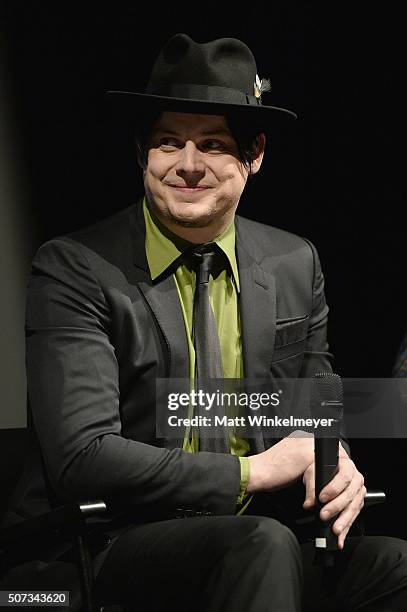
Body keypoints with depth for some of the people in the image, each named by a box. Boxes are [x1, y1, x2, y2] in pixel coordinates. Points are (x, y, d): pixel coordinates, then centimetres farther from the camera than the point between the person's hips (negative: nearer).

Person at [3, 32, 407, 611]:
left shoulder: (296, 264, 8)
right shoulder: (74, 270, -8)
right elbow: (82, 459, -17)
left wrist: (333, 465, -7)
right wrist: (252, 471, -16)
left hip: (247, 540, 5)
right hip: (108, 546, -5)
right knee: (264, 544, -34)